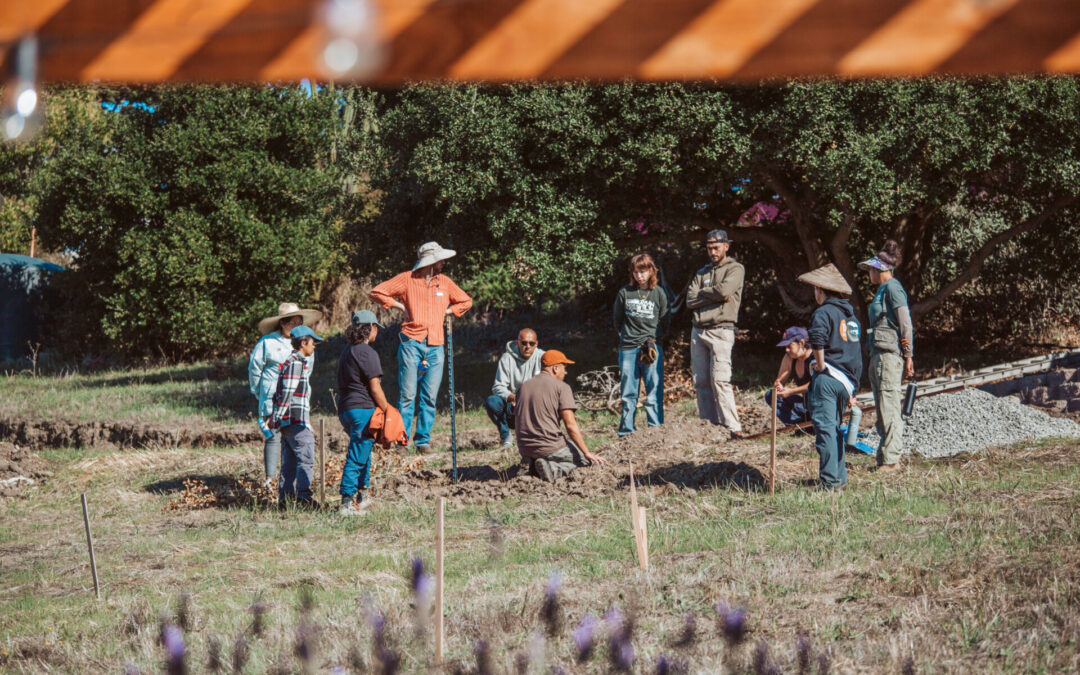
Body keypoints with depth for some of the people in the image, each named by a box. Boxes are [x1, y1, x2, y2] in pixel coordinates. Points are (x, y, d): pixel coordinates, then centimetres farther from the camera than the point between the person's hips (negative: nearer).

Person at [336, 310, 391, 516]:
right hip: (363, 409, -9)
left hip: (345, 409, 9)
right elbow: (375, 388, -14)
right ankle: (347, 502, -10)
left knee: (362, 452, 24)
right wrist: (388, 413, -6)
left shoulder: (346, 352, 16)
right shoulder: (367, 353, -11)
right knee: (357, 456, -8)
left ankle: (361, 495, 32)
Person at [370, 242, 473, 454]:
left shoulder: (445, 282, 16)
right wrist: (400, 306, -2)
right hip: (412, 343, -4)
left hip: (436, 346, 4)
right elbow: (377, 292, 2)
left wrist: (446, 311, 14)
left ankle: (423, 440, 7)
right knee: (407, 394, -6)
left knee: (429, 396, 0)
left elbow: (466, 301, 28)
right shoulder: (407, 279, 3)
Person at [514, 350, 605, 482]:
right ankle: (553, 468, -16)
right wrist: (587, 453, -7)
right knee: (588, 459, 9)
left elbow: (517, 418, 19)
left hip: (524, 450, 7)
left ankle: (532, 462, 3)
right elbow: (570, 425, -12)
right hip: (549, 447, -7)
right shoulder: (561, 387, -5)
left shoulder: (524, 386, 14)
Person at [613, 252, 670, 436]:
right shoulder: (625, 292, 3)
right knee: (628, 393, 4)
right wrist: (626, 336, 13)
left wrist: (652, 337, -1)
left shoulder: (658, 293, 2)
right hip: (628, 349, 1)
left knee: (654, 392, -3)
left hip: (652, 347, -1)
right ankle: (626, 432, 9)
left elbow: (665, 321, 9)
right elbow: (618, 320, 16)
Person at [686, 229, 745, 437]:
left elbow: (724, 290, -14)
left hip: (721, 330, -6)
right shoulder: (702, 272, 20)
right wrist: (715, 296, -5)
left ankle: (733, 427, -17)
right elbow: (690, 300, 6)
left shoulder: (735, 269, 5)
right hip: (698, 332, 6)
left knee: (720, 379, -15)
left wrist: (703, 293, 2)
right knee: (701, 382, 3)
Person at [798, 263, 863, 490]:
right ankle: (840, 476, 20)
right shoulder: (851, 315, 19)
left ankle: (830, 482, -14)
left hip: (827, 378, -8)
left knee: (825, 428, -9)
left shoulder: (824, 312, -7)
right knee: (835, 428, 19)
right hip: (847, 381, 8)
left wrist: (821, 365, -13)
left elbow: (817, 340, -27)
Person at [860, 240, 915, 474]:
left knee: (889, 409, -9)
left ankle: (890, 460, -9)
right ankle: (888, 459, 14)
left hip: (890, 355, -10)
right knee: (883, 411, 10)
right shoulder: (882, 290, 20)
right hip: (878, 355, 10)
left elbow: (905, 323, -13)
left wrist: (908, 355, -15)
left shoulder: (892, 288, -9)